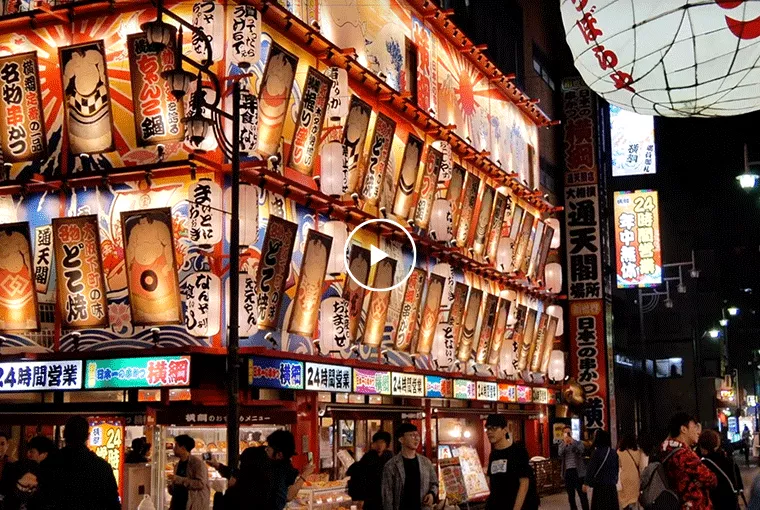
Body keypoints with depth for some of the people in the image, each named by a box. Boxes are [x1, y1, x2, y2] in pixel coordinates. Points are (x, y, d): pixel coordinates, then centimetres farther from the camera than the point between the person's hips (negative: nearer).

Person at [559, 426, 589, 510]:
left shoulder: (578, 443, 5)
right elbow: (561, 455, -10)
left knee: (582, 494, -4)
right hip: (567, 472, 3)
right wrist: (565, 443, -21)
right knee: (571, 495, 8)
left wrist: (572, 442, -24)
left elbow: (580, 452, -16)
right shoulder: (561, 445, 10)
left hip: (578, 471, -3)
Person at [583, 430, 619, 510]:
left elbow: (591, 469, -12)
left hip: (600, 486, -5)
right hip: (612, 485, 5)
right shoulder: (613, 453, 4)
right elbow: (617, 468, 12)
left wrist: (586, 483, -8)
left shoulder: (597, 452, -12)